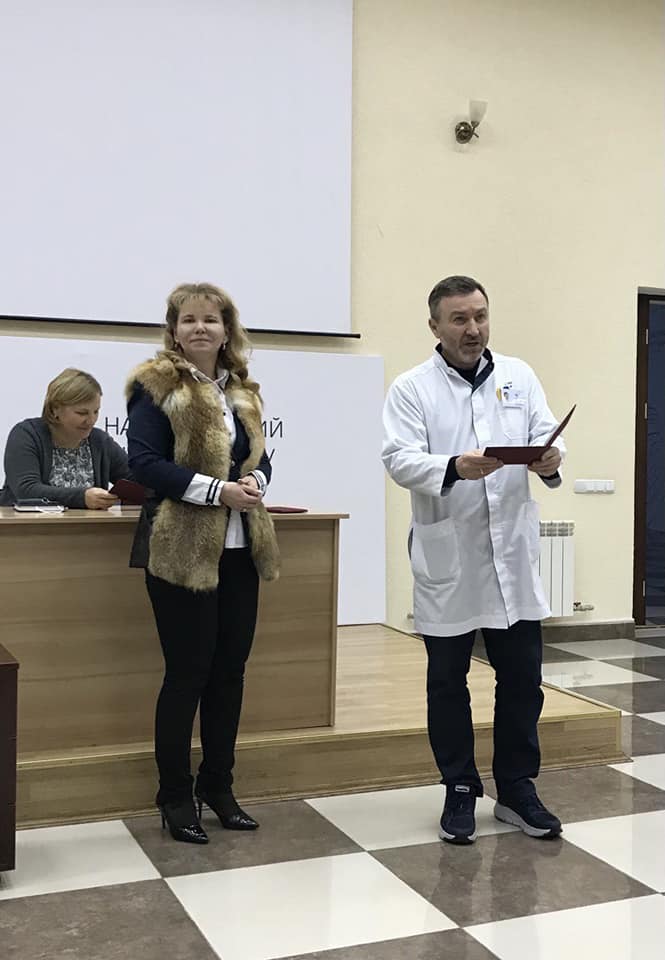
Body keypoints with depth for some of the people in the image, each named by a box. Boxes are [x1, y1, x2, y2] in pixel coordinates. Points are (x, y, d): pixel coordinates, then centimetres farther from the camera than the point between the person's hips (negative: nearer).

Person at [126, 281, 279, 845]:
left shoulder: (242, 390, 15)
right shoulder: (157, 385, -5)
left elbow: (260, 457, 18)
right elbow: (145, 461, -13)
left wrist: (255, 482, -6)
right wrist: (218, 490, -20)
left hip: (239, 549, 6)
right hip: (182, 549, -6)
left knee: (230, 669, 11)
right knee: (187, 672, 0)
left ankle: (218, 785, 25)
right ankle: (175, 796, 16)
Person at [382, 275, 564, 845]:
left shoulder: (519, 376, 9)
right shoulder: (411, 389, -2)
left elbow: (547, 434, 1)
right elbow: (400, 459, -14)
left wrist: (550, 460, -22)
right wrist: (455, 468, -32)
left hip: (513, 552, 3)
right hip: (447, 557, -2)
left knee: (522, 676, 7)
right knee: (448, 680, 8)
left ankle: (517, 789, 24)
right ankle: (460, 792, 24)